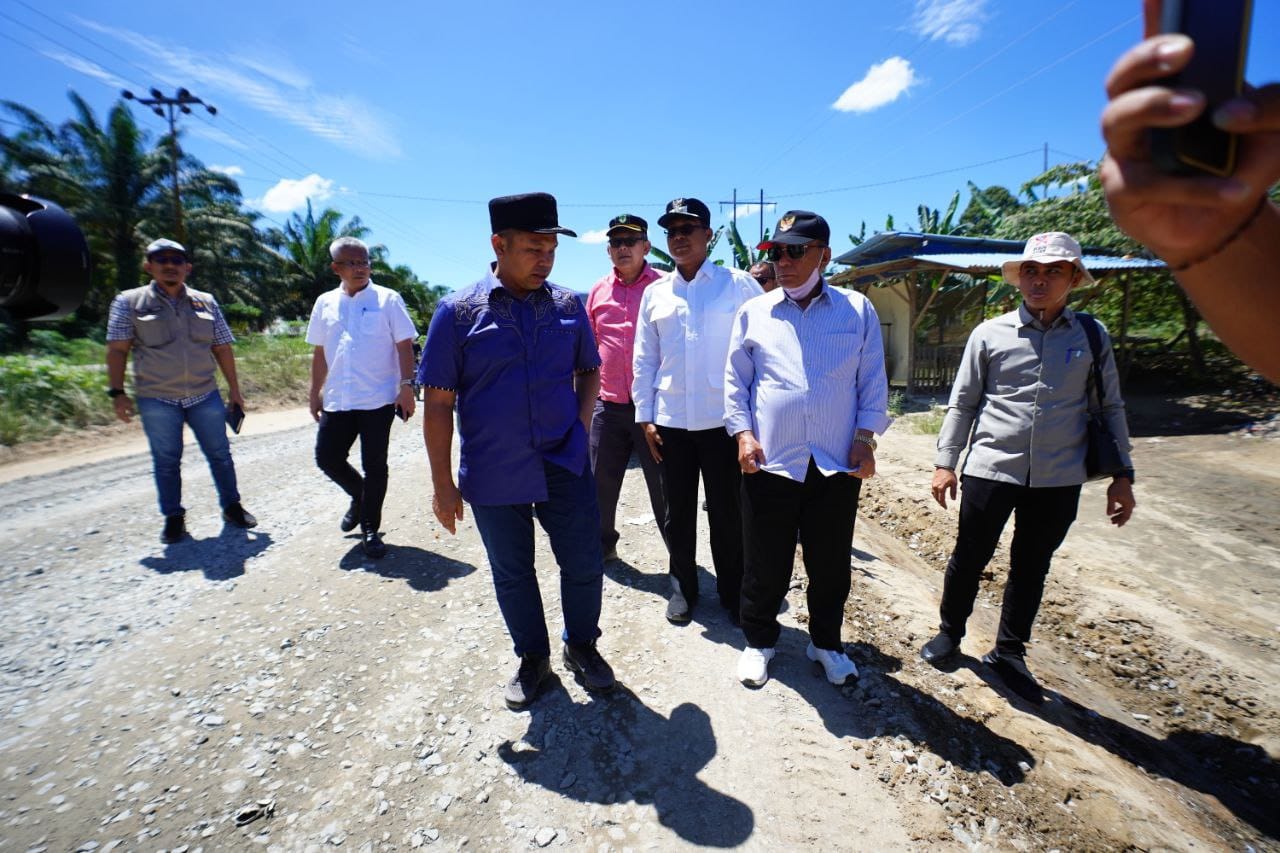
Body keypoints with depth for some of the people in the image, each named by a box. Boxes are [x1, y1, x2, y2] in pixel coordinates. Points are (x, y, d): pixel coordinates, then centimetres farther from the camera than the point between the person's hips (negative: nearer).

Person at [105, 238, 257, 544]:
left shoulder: (205, 302, 7)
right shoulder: (130, 302, 0)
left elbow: (222, 348, 8)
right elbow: (117, 350, -1)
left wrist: (234, 389, 7)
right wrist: (117, 392, -8)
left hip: (205, 395, 2)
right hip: (156, 400, -2)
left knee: (220, 454, 8)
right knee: (166, 461, 7)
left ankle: (231, 507, 21)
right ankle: (173, 518, 20)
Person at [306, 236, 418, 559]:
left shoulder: (387, 299, -1)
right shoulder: (325, 303, 11)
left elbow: (404, 345, -4)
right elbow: (320, 352, 16)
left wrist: (406, 386, -12)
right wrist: (315, 392, 14)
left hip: (378, 399, -4)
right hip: (337, 400, 4)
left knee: (374, 466, 1)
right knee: (327, 458, 6)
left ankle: (370, 528, 16)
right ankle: (359, 498, 34)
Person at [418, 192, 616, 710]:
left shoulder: (569, 305, 1)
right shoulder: (459, 312, -7)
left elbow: (588, 371, 14)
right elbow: (438, 402, -5)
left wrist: (580, 425, -1)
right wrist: (442, 484, -5)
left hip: (564, 467, 2)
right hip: (494, 475, -1)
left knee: (584, 565, 9)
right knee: (512, 574, 14)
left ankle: (581, 646, 36)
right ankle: (533, 658, 38)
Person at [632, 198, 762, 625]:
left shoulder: (738, 285, 0)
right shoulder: (655, 293, 10)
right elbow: (644, 359, 11)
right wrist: (645, 416, 5)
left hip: (723, 420, -3)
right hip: (670, 421, 3)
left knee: (727, 512, 7)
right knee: (678, 512, 12)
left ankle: (733, 594, 26)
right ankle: (683, 587, 31)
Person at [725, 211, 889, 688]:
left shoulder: (858, 310, 6)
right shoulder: (753, 313, 5)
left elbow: (873, 382, 8)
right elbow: (735, 381, 7)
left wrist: (865, 437, -1)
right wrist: (743, 432, -5)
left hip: (838, 465, 1)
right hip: (769, 464, 0)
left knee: (832, 566, 14)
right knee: (765, 565, 9)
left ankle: (826, 642, 37)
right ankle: (759, 641, 32)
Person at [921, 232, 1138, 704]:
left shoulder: (1092, 337, 4)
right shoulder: (990, 334, -1)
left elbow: (1111, 408, 10)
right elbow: (962, 403, 2)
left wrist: (1122, 475, 6)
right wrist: (945, 463, -1)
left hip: (1059, 479, 2)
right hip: (990, 470, -2)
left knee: (1031, 568, 14)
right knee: (969, 559, 9)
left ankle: (1009, 653, 32)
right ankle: (950, 632, 32)